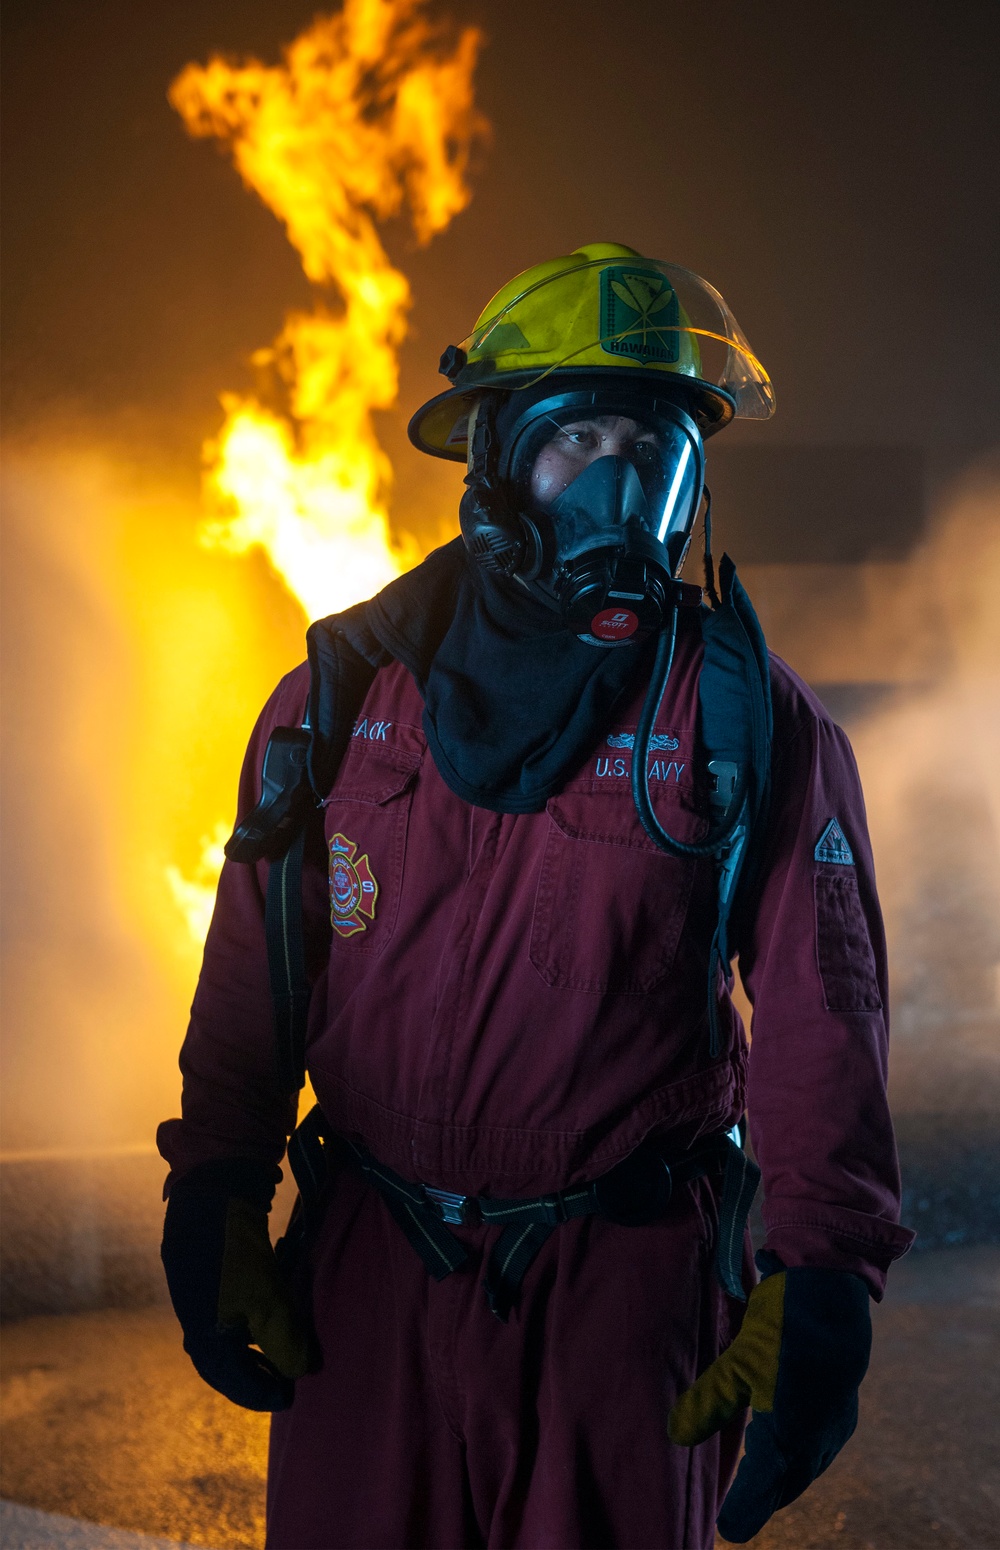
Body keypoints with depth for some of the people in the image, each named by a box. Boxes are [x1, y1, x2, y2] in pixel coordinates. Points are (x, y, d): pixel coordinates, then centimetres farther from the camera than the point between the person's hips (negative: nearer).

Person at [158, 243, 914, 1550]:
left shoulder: (750, 721, -3)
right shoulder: (346, 688, 2)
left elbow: (820, 1019, -5)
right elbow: (256, 975, 6)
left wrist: (820, 1283, -10)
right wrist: (215, 1207, 3)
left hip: (632, 1284, -2)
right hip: (366, 1275, 2)